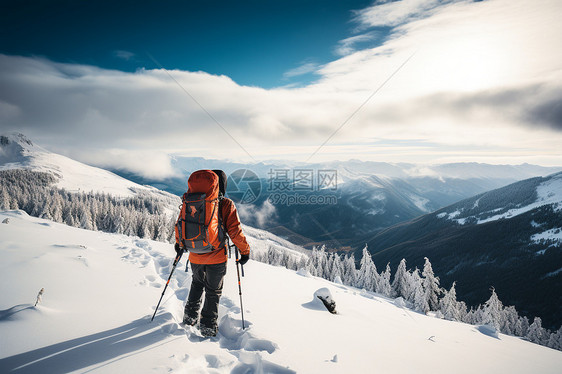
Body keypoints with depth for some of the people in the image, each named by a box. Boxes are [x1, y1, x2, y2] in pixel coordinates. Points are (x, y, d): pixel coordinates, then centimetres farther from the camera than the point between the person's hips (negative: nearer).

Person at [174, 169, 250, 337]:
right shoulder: (226, 205, -13)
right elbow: (235, 232, -14)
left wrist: (179, 243, 23)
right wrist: (245, 251, -2)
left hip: (195, 256, 3)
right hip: (217, 257, -3)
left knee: (197, 283, 30)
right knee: (213, 291, 16)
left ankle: (190, 315, 34)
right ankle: (208, 325, 20)